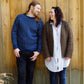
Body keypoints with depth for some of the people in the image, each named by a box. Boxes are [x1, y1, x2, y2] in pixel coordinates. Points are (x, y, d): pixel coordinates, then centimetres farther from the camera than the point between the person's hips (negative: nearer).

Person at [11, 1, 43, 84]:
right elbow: (14, 32, 1)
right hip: (20, 51, -1)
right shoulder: (20, 17, 2)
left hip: (32, 52, 1)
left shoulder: (39, 22, 4)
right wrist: (15, 47, -6)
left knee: (30, 73, 10)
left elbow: (40, 37, 5)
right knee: (21, 73, 0)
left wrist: (38, 51, -3)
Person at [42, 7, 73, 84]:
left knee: (62, 76, 10)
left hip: (63, 57, 0)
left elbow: (70, 40, -2)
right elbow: (44, 41, -2)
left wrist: (68, 55, -7)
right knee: (53, 75, 10)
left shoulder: (66, 25, -3)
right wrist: (46, 55, -8)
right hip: (51, 57, 0)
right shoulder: (47, 25, -1)